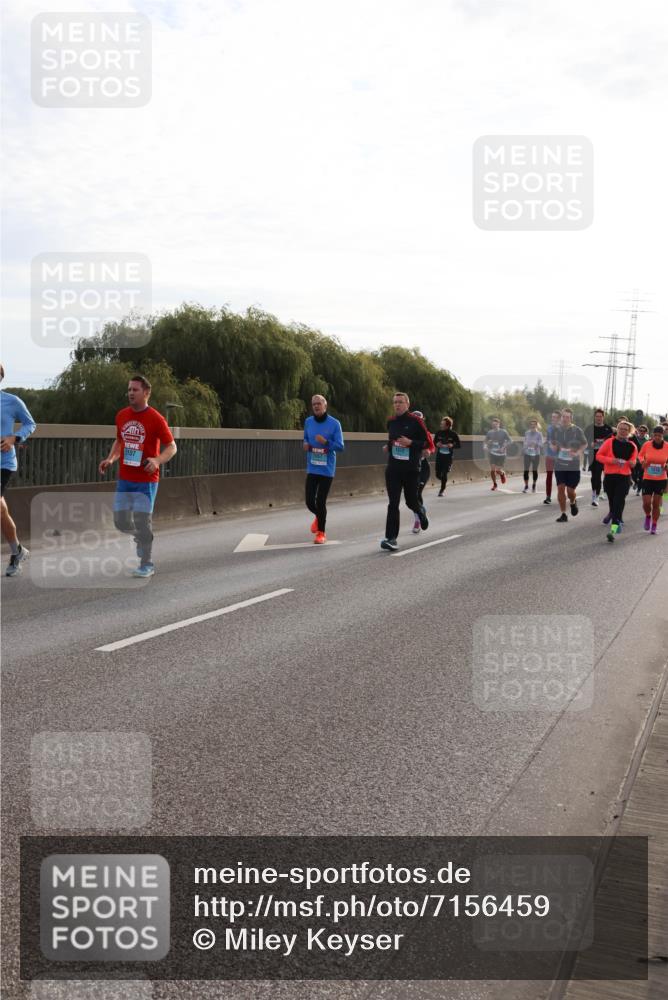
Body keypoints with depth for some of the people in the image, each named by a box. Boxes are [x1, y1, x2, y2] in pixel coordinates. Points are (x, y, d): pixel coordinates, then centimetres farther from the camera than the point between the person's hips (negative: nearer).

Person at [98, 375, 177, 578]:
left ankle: (146, 564, 8)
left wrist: (157, 460, -25)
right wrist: (110, 459, 4)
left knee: (141, 521, -5)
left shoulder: (156, 418, -10)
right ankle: (141, 538, 35)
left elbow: (172, 447, -6)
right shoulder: (121, 415, 6)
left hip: (146, 480, -5)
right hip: (124, 479, 5)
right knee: (120, 521, 5)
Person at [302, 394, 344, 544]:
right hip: (312, 468, 3)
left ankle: (321, 533, 16)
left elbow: (340, 447, -7)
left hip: (327, 469, -3)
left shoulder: (334, 423, -8)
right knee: (309, 501, 2)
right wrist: (305, 444, -4)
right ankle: (318, 517, 37)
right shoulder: (308, 422, 4)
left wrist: (325, 442, -22)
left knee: (320, 502, -3)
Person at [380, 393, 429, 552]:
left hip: (411, 468, -3)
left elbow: (427, 442, -5)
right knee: (393, 504, -6)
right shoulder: (391, 422, 9)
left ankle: (421, 512, 46)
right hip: (393, 468, 3)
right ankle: (391, 538, -7)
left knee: (411, 501, 9)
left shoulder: (415, 421, -6)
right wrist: (389, 446, 8)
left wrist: (411, 443, -19)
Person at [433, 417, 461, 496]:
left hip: (448, 457, -3)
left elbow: (459, 445, -1)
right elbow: (434, 443, 9)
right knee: (438, 474, 4)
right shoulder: (438, 432, -2)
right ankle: (444, 482, 37)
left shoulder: (453, 434, -8)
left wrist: (452, 445, -20)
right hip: (439, 455, 3)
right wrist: (437, 444, -14)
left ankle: (442, 490, 10)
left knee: (444, 474, -8)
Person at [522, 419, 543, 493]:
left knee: (534, 470, 4)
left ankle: (534, 486, 19)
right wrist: (523, 449, 12)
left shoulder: (539, 434, -3)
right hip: (527, 454, 2)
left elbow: (541, 444, -7)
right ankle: (526, 486, 2)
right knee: (526, 470, -4)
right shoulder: (526, 433, 7)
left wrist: (536, 444, -25)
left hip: (536, 454, -2)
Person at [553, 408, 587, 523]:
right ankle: (563, 514, 8)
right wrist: (554, 447, -8)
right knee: (560, 488, -3)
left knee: (570, 491, -1)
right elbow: (553, 444, 16)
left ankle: (573, 502, 35)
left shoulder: (577, 430, -4)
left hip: (573, 465, -2)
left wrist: (577, 453, -11)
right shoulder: (556, 430, 3)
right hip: (559, 464, 2)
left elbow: (584, 444, 7)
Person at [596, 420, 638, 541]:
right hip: (610, 476, 0)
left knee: (619, 502, -12)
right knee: (612, 500, 13)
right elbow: (599, 455, -1)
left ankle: (613, 529, -20)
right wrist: (612, 460, -14)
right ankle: (612, 513, 46)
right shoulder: (609, 442, -1)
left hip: (624, 477, 0)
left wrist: (632, 463, -3)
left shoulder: (632, 446, 6)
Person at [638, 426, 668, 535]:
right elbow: (641, 455, 11)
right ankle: (648, 517, 27)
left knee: (656, 504, 3)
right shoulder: (646, 445, -8)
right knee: (646, 503, -7)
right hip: (647, 479, 0)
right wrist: (642, 461, -10)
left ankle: (654, 526, 20)